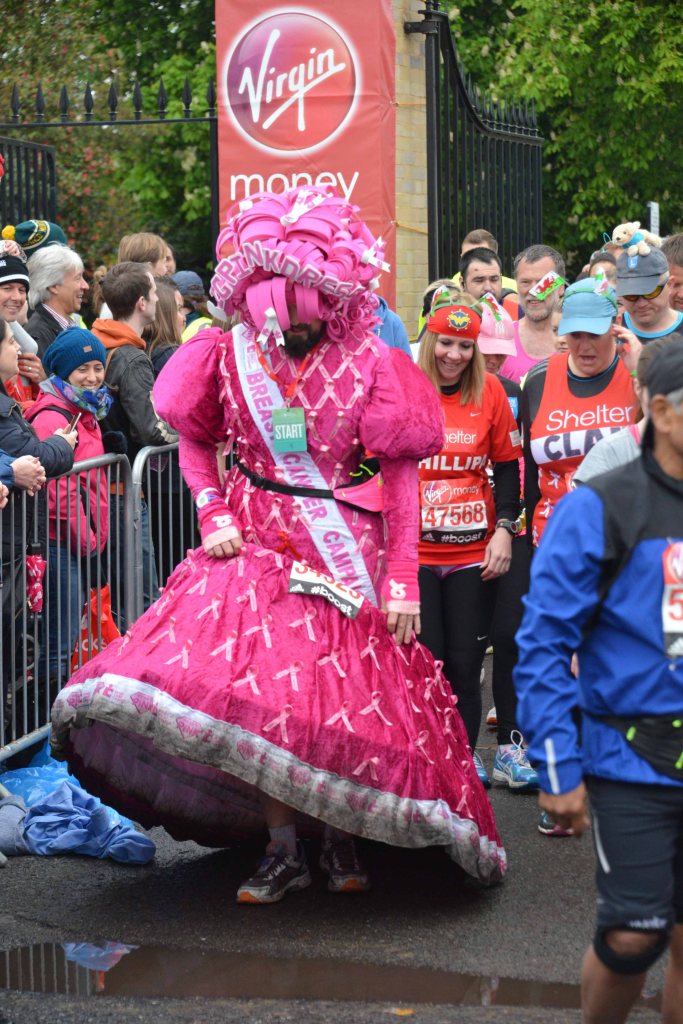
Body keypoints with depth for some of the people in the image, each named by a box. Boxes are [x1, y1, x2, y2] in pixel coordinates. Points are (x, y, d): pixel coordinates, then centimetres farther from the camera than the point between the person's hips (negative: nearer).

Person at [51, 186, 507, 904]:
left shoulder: (366, 361, -5)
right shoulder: (231, 353, 0)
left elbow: (402, 469, -3)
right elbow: (194, 441, 13)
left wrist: (403, 575, -8)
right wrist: (213, 514, -4)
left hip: (346, 546, -1)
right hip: (254, 542, 1)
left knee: (345, 697, -2)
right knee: (251, 692, -10)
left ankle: (339, 839, 19)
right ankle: (283, 851, 3)